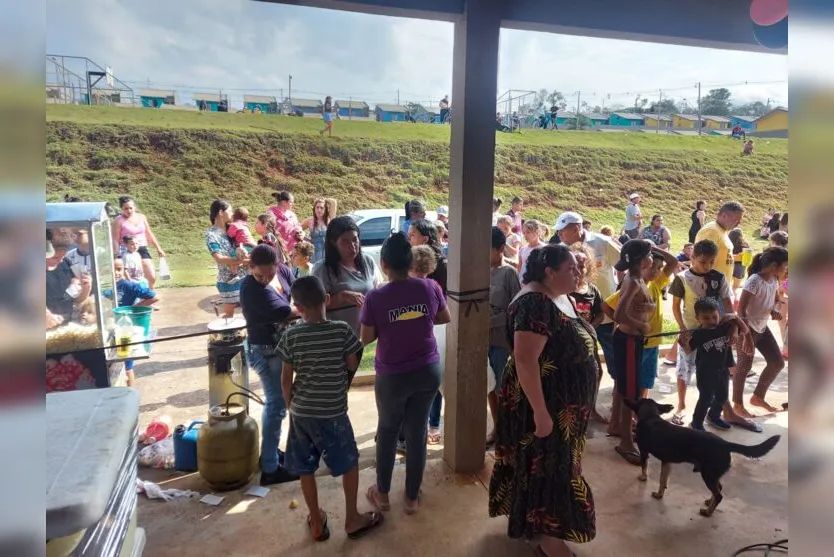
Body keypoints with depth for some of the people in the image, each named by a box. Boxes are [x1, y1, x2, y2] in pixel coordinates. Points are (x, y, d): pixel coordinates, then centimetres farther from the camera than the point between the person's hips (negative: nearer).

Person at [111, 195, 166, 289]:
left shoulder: (141, 217, 8)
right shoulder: (118, 221, -6)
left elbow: (149, 234, 16)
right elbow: (115, 240, -7)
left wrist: (158, 248, 15)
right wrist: (118, 256, -12)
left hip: (143, 249, 5)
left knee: (152, 278, 0)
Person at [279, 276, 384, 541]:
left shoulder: (291, 336, -10)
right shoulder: (342, 330, -14)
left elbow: (286, 380, -5)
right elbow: (353, 365, -3)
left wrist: (291, 407, 10)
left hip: (301, 412, 2)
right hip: (333, 413, -2)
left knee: (306, 469, 17)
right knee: (350, 464, 18)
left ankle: (317, 523, 31)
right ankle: (352, 519, 29)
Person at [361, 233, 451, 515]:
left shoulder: (375, 298, -17)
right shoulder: (430, 287, -9)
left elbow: (366, 338, -6)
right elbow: (446, 318, 8)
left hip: (392, 376, -2)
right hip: (429, 371, 2)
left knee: (387, 431, 20)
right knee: (417, 432, 14)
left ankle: (382, 494, 33)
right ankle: (412, 497, 29)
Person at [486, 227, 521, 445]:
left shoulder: (509, 273, -10)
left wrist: (489, 323, -18)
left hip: (502, 339, -5)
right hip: (484, 338, 5)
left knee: (502, 387, 4)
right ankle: (496, 427, 29)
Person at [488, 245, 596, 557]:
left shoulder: (560, 298, 6)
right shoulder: (535, 304, -25)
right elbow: (525, 361, -30)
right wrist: (540, 412, -29)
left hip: (563, 404, 10)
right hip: (543, 404, -10)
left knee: (556, 464, 22)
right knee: (546, 466, 4)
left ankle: (533, 518, 41)